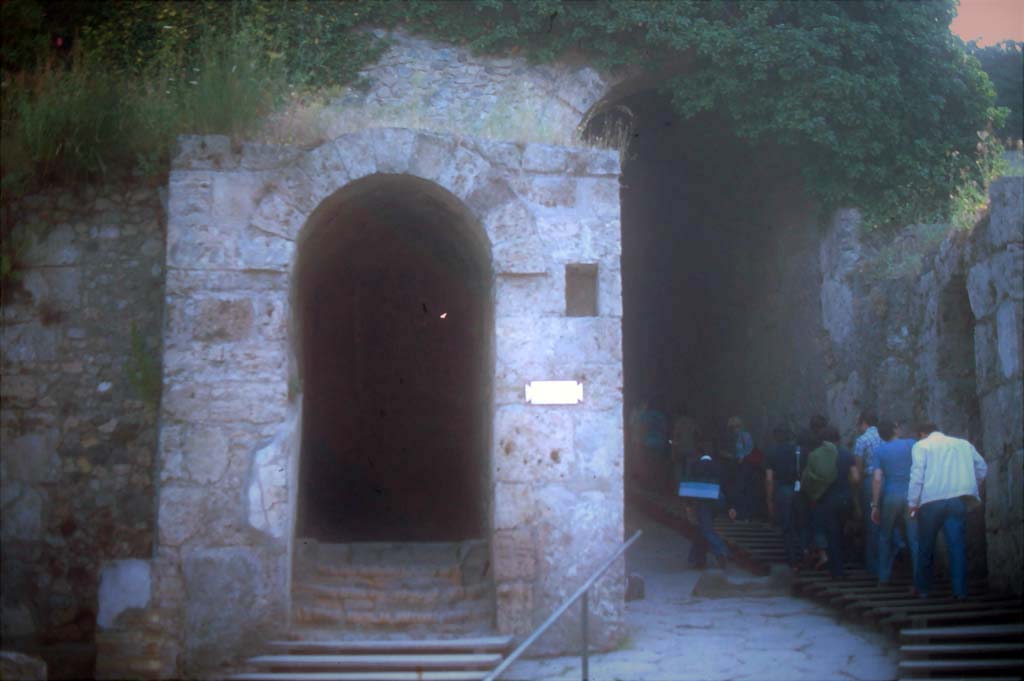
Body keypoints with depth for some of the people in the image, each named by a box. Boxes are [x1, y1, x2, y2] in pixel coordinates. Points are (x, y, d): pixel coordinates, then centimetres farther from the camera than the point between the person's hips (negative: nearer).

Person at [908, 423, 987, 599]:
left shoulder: (921, 445, 7)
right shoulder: (963, 444, 19)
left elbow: (917, 475, -4)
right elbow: (982, 467, 17)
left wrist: (912, 503, -3)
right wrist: (972, 488, 27)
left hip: (931, 500, -2)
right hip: (958, 499, 2)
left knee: (926, 547, 9)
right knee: (958, 546, 2)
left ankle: (922, 589, 16)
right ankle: (960, 590, -4)